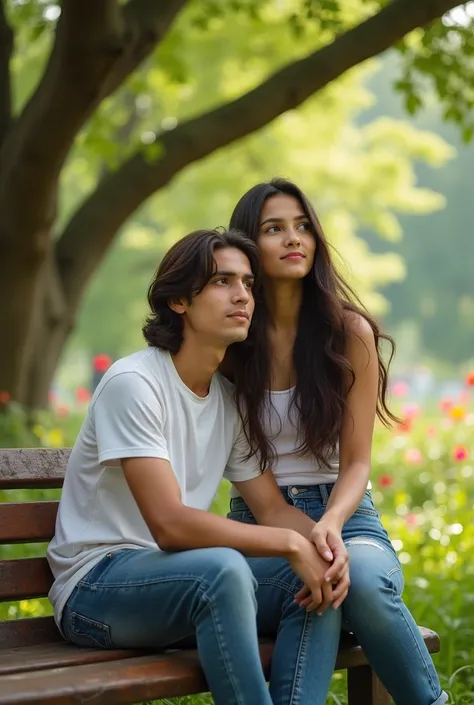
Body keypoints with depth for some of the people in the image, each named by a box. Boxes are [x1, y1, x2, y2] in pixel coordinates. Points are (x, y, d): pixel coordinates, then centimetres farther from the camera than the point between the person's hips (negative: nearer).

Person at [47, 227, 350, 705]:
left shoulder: (230, 401, 9)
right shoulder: (133, 383, -16)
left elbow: (275, 508, 8)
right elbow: (169, 524, -25)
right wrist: (291, 543, -23)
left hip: (177, 581, 8)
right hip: (95, 587, -8)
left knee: (313, 575, -12)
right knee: (222, 568, -35)